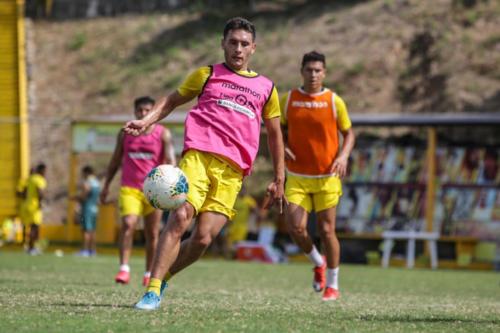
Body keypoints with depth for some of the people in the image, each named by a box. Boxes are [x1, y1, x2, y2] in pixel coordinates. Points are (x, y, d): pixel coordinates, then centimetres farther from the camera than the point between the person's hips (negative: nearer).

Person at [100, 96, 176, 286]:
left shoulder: (163, 134, 0)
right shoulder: (125, 133, 8)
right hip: (129, 188, 0)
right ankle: (124, 268, -23)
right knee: (128, 224, -21)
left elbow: (170, 160, -8)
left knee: (152, 233, 6)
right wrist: (106, 185, 16)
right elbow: (116, 160, 17)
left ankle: (149, 273, 19)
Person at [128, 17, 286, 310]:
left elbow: (274, 134, 24)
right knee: (180, 217, -23)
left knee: (203, 238, -10)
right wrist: (146, 121, 5)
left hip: (232, 171, 2)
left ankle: (163, 278, 14)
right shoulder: (208, 75, 16)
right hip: (198, 156, -2)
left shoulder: (266, 87, 19)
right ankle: (153, 290, -22)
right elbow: (173, 100, 22)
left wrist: (279, 180, 20)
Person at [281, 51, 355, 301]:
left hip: (327, 177, -1)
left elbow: (349, 133, 5)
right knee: (295, 227, -11)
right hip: (297, 177, 1)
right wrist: (282, 147, -6)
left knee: (326, 229, 0)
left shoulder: (334, 101, -2)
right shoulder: (288, 100, 2)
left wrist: (343, 156, -13)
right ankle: (318, 263, 19)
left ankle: (332, 285, 15)